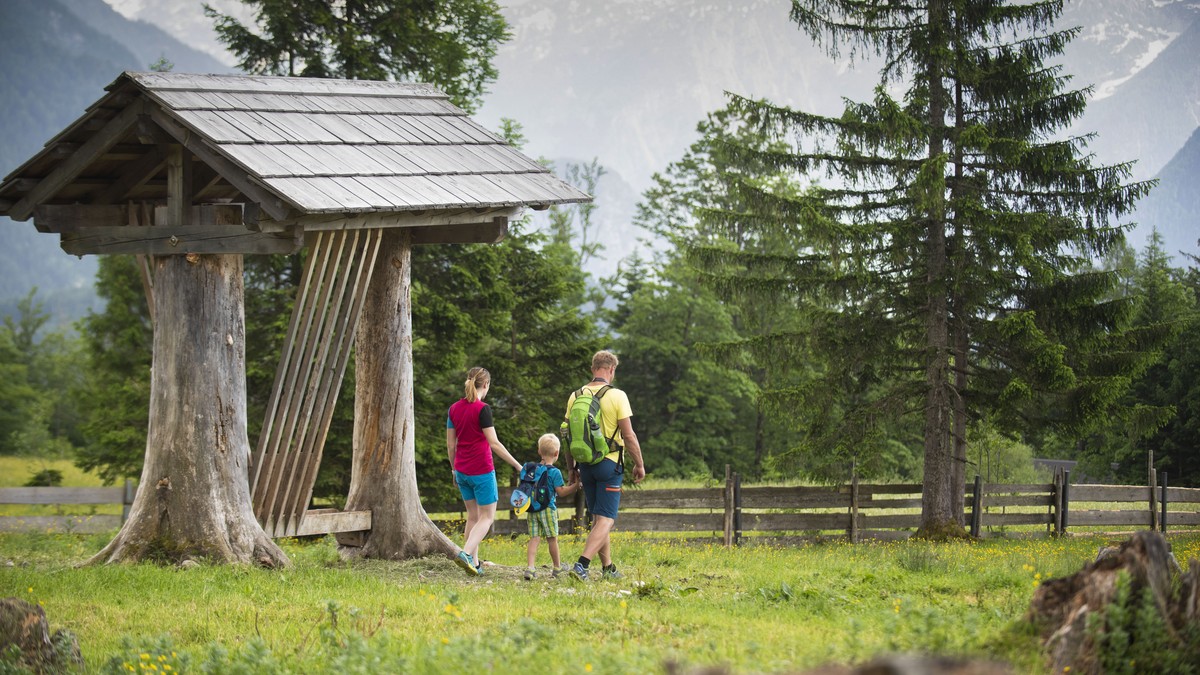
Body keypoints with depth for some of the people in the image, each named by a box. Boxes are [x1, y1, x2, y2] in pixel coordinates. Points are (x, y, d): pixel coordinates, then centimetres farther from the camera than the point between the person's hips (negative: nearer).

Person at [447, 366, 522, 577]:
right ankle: (466, 553, -18)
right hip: (481, 471, -6)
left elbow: (450, 444, 9)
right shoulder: (482, 409, -15)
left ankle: (474, 563, 14)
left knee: (473, 516, 16)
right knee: (487, 517, 1)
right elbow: (494, 443, -17)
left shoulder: (454, 409, 4)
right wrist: (517, 465, -12)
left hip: (462, 470, 6)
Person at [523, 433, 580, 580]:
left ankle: (530, 567, -13)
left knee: (534, 538, 1)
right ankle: (557, 567, 21)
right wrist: (575, 486, -2)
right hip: (548, 508, -4)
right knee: (552, 538, 8)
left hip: (532, 508, 4)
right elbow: (561, 491, -10)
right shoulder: (555, 472, -10)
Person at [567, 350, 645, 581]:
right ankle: (582, 565, -21)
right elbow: (628, 436, -10)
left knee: (597, 518, 17)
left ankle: (607, 567, 23)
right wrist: (639, 464, 2)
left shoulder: (575, 396, 4)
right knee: (605, 519, -5)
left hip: (585, 464, 5)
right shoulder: (617, 396, -11)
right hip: (609, 464, -5)